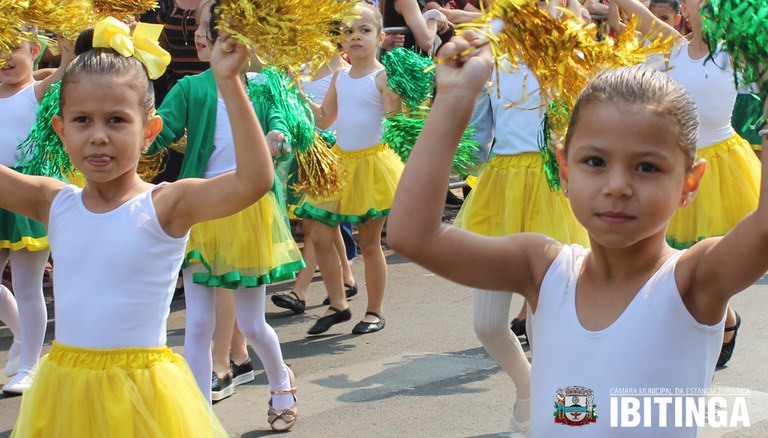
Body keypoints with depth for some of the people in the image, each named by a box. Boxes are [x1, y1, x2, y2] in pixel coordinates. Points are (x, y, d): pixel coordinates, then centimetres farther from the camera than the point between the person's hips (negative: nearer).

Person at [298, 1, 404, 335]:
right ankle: (338, 305, 17)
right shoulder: (340, 77, 7)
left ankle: (375, 311, 21)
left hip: (372, 163, -6)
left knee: (369, 242, 5)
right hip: (339, 161, 6)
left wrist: (397, 93, -36)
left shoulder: (383, 78, -12)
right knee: (320, 236, 3)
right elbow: (324, 120, 10)